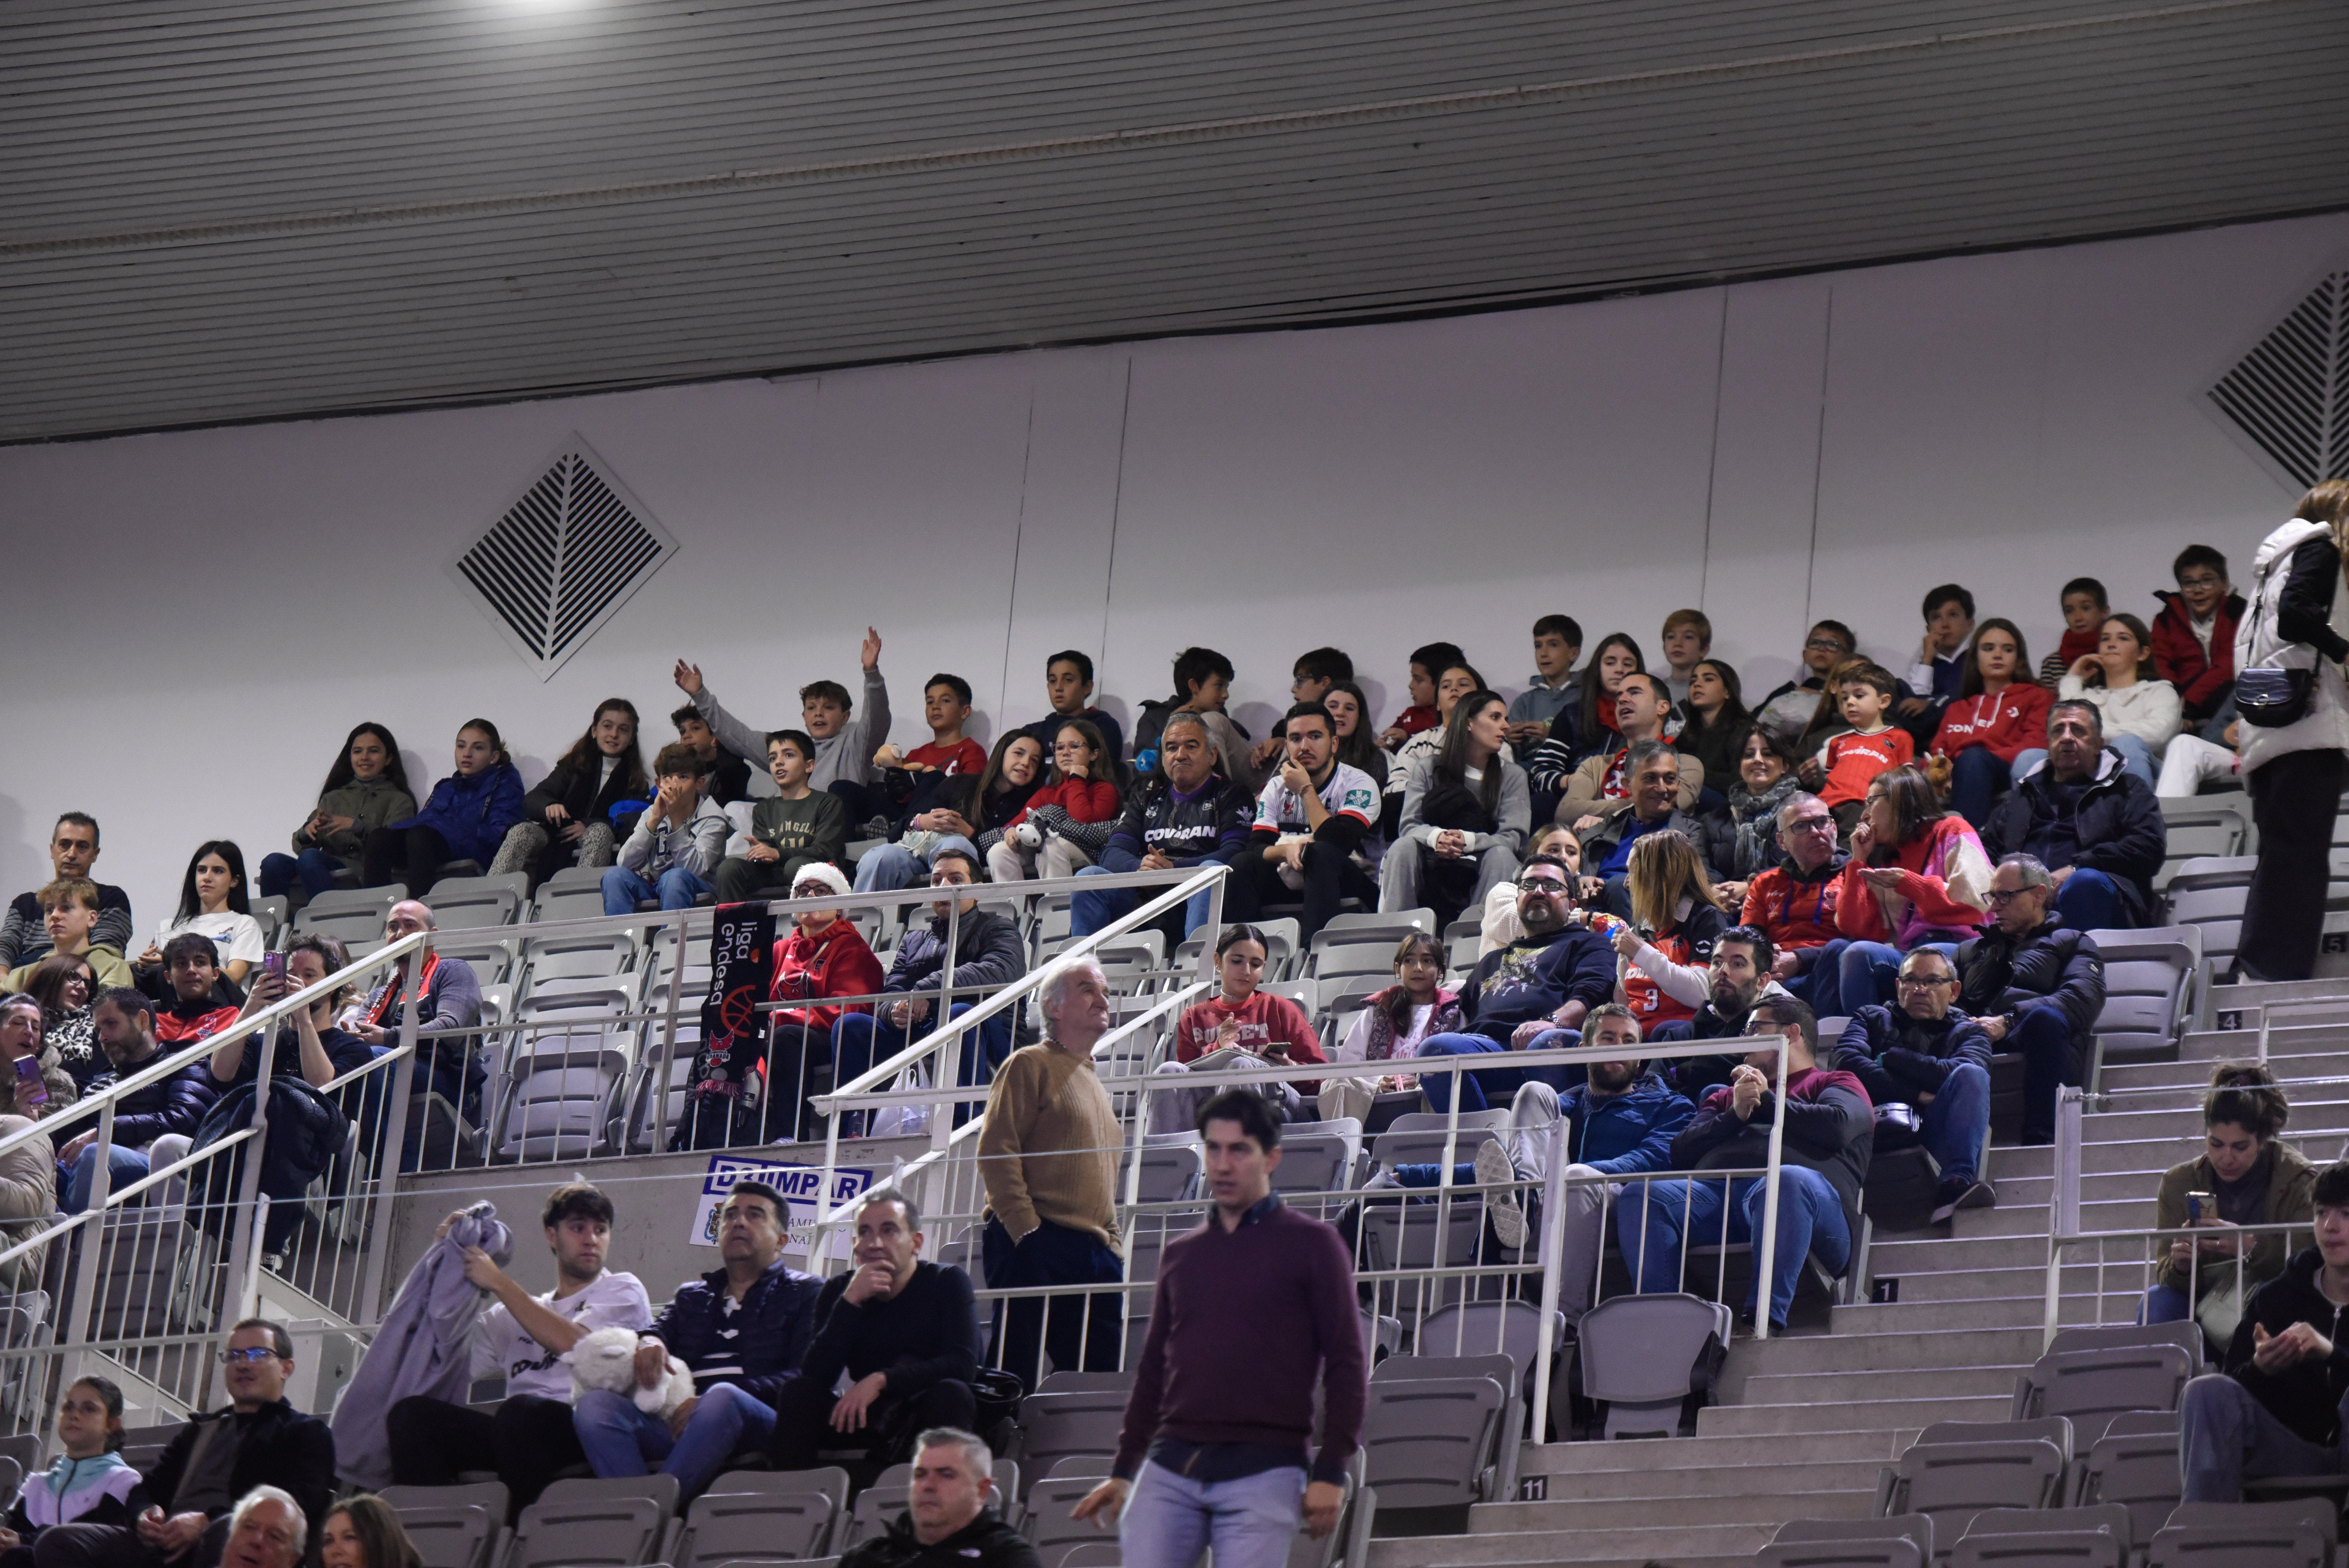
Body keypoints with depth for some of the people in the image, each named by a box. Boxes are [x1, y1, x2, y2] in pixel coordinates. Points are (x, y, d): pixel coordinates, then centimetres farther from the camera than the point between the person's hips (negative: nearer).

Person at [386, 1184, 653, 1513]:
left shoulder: (623, 1290, 16)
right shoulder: (521, 1314, 31)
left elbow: (573, 1343, -4)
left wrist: (498, 1283, 2)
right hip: (523, 1428, 5)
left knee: (521, 1411, -39)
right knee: (412, 1412, -18)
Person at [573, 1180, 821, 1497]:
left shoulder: (805, 1293, 17)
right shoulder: (690, 1296, 34)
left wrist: (706, 1404, -13)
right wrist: (648, 1342, -10)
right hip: (675, 1423, 4)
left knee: (723, 1398, -39)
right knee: (594, 1403, -23)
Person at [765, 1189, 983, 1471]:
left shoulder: (948, 1281, -4)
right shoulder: (839, 1290, 3)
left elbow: (963, 1364, -19)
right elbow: (817, 1376, -12)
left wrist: (881, 1381, -28)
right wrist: (850, 1301, -22)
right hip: (866, 1421, 3)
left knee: (951, 1394, -33)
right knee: (798, 1391, -20)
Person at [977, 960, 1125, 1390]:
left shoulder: (1095, 1084, 25)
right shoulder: (1031, 1065, 0)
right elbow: (996, 1150, -10)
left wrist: (1112, 1245, 16)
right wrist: (1025, 1228, -17)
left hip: (1095, 1254, 8)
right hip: (1036, 1243, -8)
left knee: (1102, 1374, 1)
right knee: (1016, 1371, -9)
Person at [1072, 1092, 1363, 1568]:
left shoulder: (1310, 1244, 4)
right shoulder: (1181, 1255, 19)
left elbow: (1346, 1365, 0)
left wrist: (1331, 1472, -8)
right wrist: (1123, 1471, 19)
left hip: (1263, 1472, -4)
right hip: (1170, 1468, 5)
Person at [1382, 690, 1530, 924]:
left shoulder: (1512, 775, 7)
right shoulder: (1428, 769, 8)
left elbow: (1513, 837, -6)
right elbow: (1409, 826, -2)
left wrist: (1468, 841, -26)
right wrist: (1436, 837, -27)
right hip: (1431, 868, 0)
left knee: (1501, 854, -30)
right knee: (1403, 847, -28)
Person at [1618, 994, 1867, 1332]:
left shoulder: (1835, 1083, 28)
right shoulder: (1726, 1096, 41)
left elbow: (1837, 1127, 3)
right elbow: (1682, 1152, 23)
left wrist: (1767, 1102, 13)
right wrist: (1735, 1115, 8)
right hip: (1716, 1191, 4)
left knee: (1790, 1181, -42)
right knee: (1641, 1196, -27)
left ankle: (1764, 1316, -53)